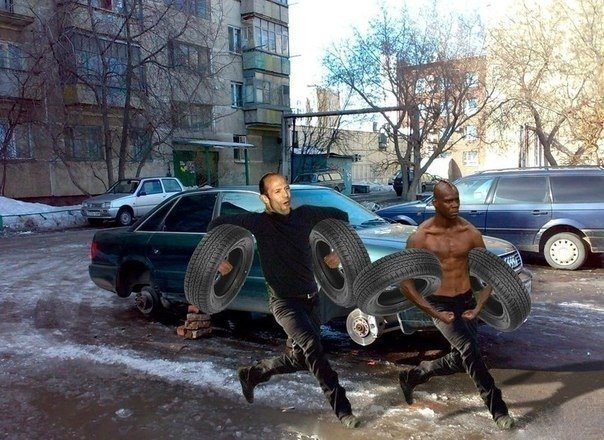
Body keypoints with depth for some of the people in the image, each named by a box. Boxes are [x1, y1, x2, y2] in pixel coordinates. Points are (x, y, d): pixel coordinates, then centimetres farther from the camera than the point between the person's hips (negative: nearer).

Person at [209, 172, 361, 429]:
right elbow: (217, 225, -7)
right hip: (284, 301, -5)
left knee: (299, 359, 13)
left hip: (311, 299, 5)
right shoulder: (259, 222, -11)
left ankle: (251, 374, 35)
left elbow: (340, 216, 12)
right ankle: (342, 409, -14)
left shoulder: (305, 214, -1)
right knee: (312, 347, -23)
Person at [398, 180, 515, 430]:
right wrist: (435, 313, -16)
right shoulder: (421, 237, -13)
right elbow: (405, 282, -11)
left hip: (466, 301, 4)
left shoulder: (471, 233, -4)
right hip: (439, 304, -4)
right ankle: (496, 407, -8)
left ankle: (412, 376, 32)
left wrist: (479, 306, -8)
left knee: (460, 360, 9)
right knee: (468, 348, -23)